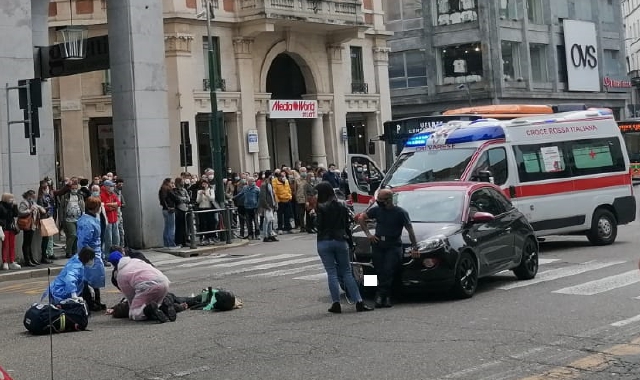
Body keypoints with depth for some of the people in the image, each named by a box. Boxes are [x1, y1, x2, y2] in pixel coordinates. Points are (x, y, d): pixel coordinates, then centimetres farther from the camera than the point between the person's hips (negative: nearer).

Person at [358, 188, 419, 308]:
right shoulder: (376, 210, 5)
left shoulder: (400, 212, -5)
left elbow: (410, 230, -1)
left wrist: (414, 247, -3)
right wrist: (368, 234, 9)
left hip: (394, 246, -4)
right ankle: (386, 298, 7)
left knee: (388, 271, -16)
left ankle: (380, 296, -14)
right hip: (378, 245, 4)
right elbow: (362, 218, 19)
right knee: (380, 272, 0)